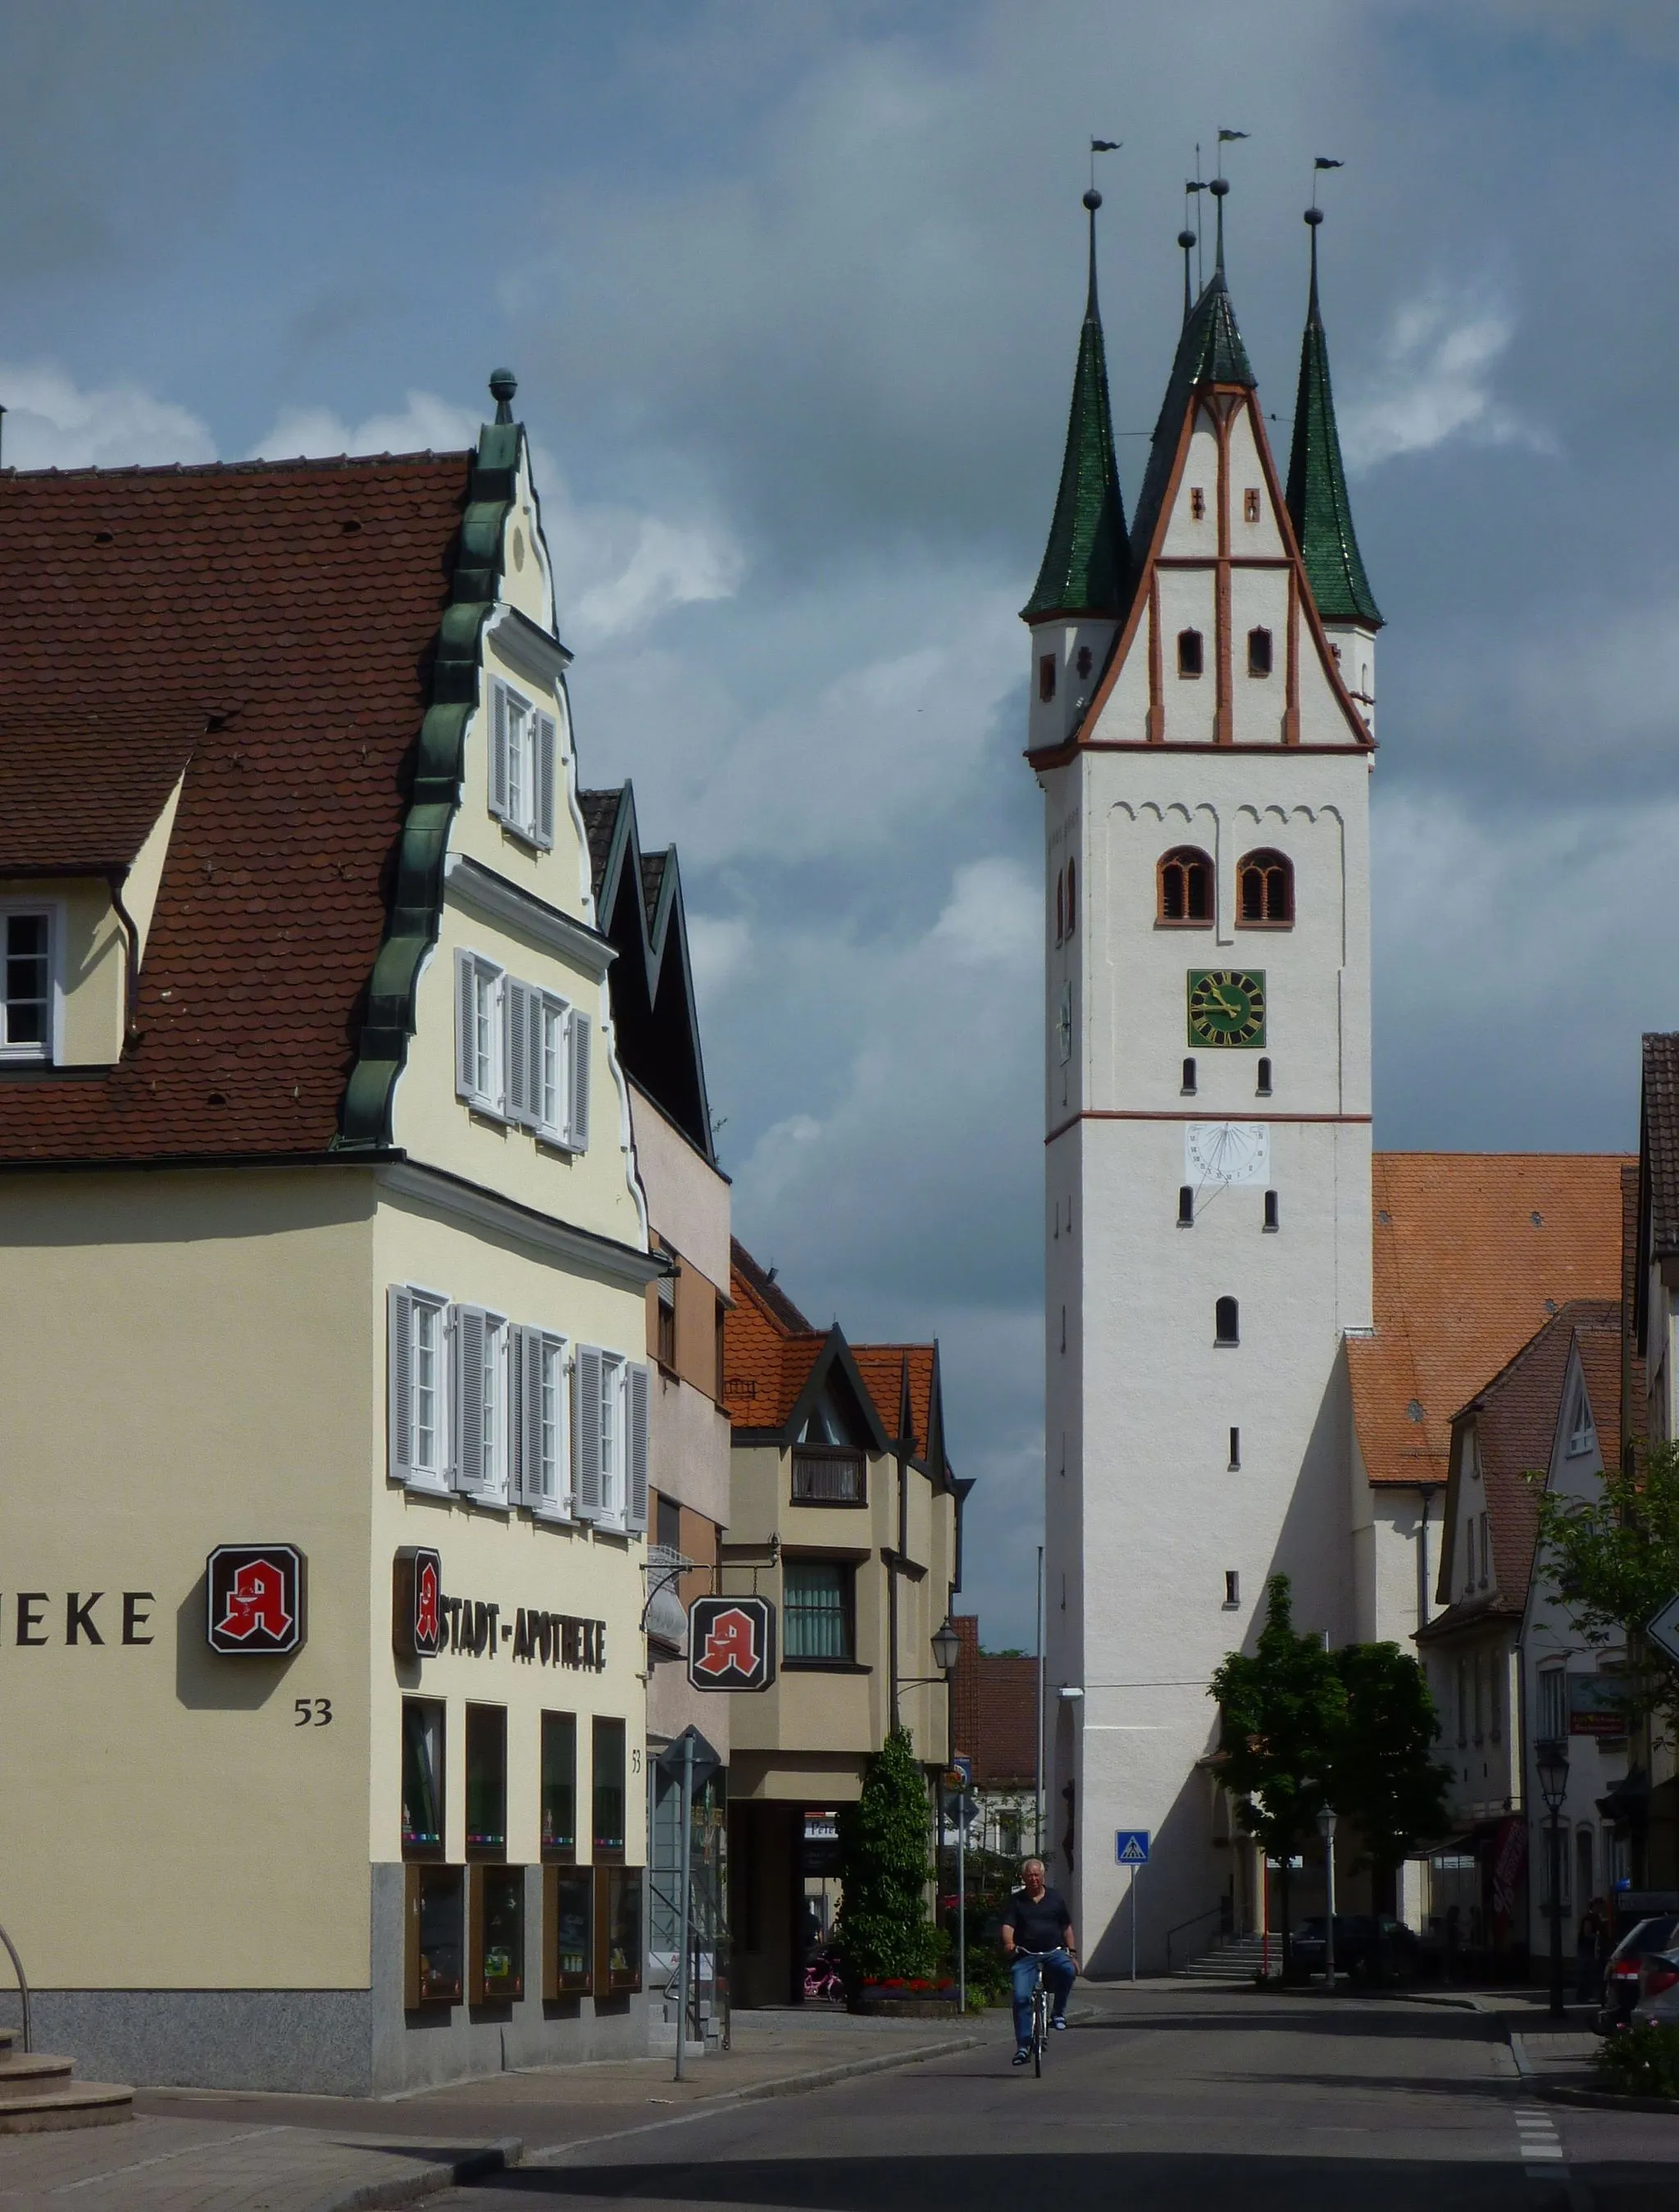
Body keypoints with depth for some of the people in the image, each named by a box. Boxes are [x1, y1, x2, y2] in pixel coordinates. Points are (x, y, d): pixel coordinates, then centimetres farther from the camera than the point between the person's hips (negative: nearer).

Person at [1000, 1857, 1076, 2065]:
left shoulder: (1055, 1898, 14)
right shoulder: (1016, 1901, 9)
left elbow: (1067, 1928, 18)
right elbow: (1008, 1926, -4)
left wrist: (1072, 1954, 9)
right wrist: (1008, 1943, -25)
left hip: (1054, 1952, 0)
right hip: (1025, 1956, 0)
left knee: (1067, 1970, -32)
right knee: (1021, 1997, -15)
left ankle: (1059, 2012, -11)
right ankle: (1023, 2046, -10)